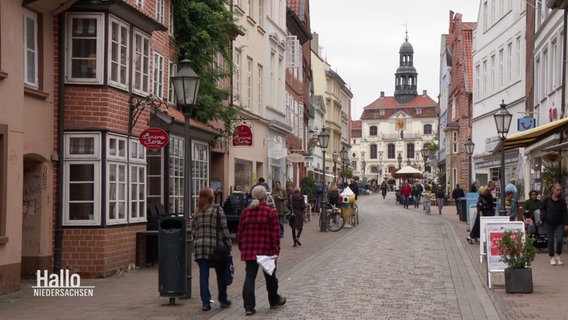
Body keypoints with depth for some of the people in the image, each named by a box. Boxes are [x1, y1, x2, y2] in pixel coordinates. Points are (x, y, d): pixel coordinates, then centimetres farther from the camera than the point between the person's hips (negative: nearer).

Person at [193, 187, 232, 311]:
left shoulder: (198, 213, 10)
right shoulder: (217, 210, -4)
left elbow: (194, 230, 11)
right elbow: (224, 229, -7)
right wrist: (228, 244, -1)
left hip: (199, 246, 3)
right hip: (215, 246, -3)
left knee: (203, 275, 4)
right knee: (221, 274, 13)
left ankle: (206, 302, -1)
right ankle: (223, 300, 23)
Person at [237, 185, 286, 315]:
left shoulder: (245, 212, 5)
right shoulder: (270, 211, -6)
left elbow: (240, 232, 8)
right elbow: (275, 233, -9)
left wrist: (242, 248, 18)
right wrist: (275, 251, -6)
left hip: (249, 251, 2)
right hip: (266, 250, -2)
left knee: (249, 277, 2)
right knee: (270, 277, 15)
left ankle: (249, 306, -5)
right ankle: (274, 301, 32)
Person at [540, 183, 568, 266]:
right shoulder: (547, 199, -4)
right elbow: (542, 209, 9)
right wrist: (544, 217, -5)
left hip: (559, 224, 0)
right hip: (549, 223, 0)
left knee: (559, 240, -10)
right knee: (550, 241, 3)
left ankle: (557, 256, 11)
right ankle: (552, 258, 15)